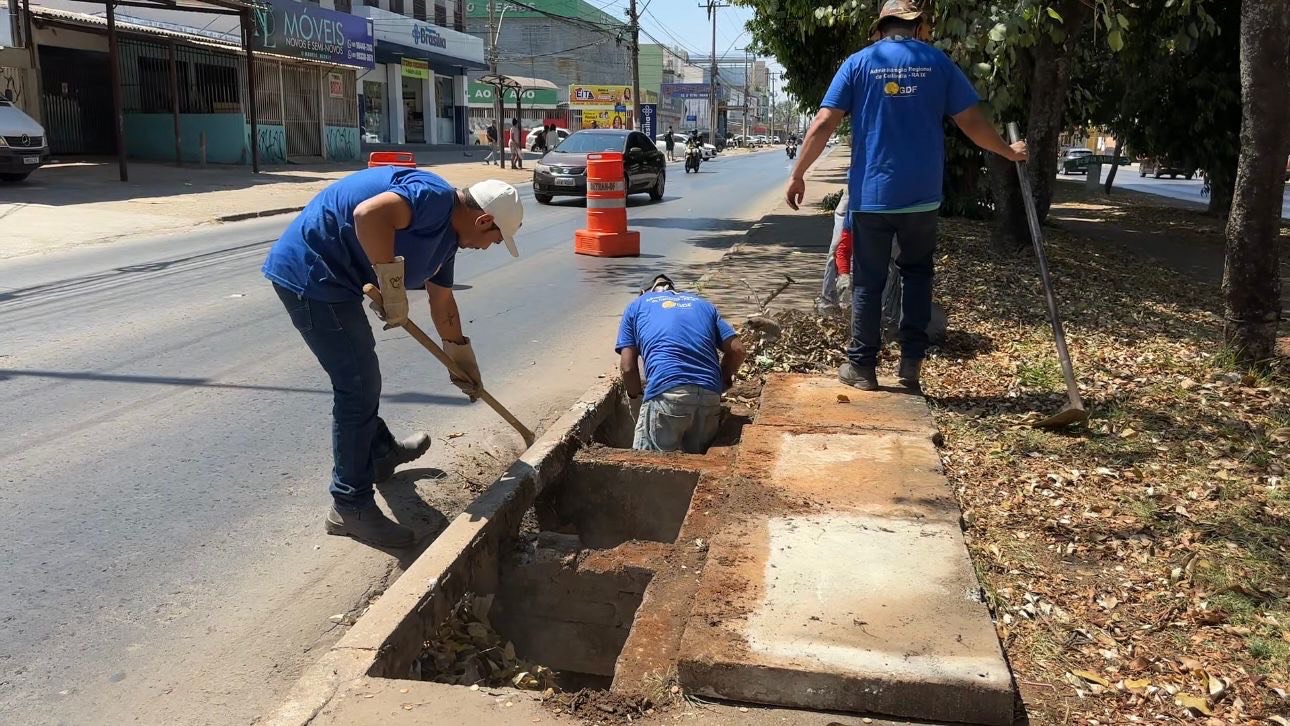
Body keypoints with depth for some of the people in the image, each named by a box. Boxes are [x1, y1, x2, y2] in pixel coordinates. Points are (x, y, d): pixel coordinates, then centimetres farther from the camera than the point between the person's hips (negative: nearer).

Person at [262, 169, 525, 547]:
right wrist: (392, 284, -28)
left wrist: (461, 357, 32)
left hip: (329, 275, 11)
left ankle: (381, 452, 49)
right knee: (357, 386, -8)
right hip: (309, 272, -11)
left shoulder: (447, 232, 13)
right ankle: (350, 506, 2)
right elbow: (368, 213, -37)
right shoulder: (435, 197, -18)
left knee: (361, 376, 26)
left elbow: (442, 301, 26)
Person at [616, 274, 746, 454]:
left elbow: (627, 367, 11)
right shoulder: (703, 304, 29)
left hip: (665, 393, -3)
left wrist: (636, 398, 26)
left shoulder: (636, 306, 21)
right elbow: (736, 349, 18)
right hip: (709, 396, 4)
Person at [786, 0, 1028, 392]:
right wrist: (1008, 151, 22)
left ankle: (862, 366, 11)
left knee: (867, 282, 7)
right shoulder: (938, 62, 5)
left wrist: (798, 174, 3)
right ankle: (911, 362, 13)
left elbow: (823, 125, -5)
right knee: (917, 273, 19)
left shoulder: (859, 63, 1)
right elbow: (972, 122, 6)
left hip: (871, 194, -1)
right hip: (921, 194, 2)